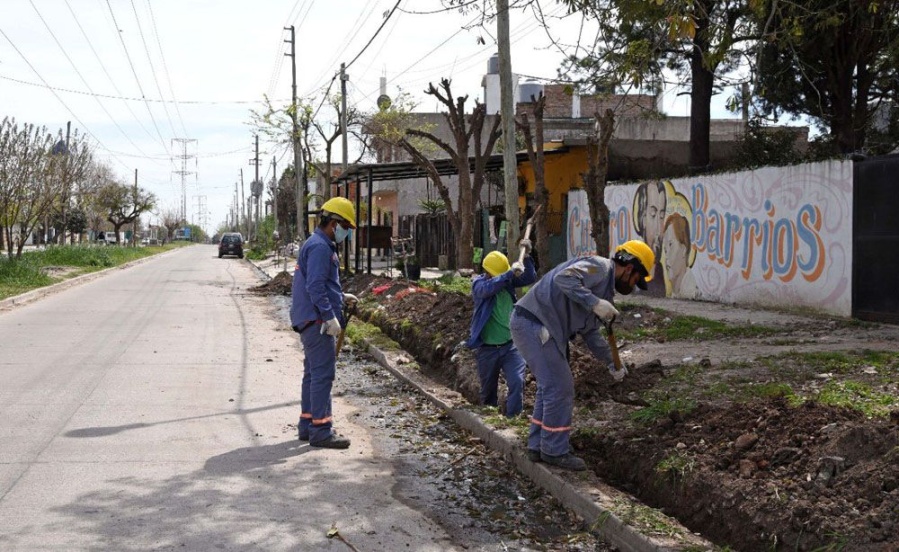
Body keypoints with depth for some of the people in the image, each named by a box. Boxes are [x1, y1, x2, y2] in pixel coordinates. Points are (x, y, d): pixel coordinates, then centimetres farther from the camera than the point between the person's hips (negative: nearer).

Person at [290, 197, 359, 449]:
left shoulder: (319, 245, 18)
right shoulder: (320, 247, -15)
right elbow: (315, 287, -23)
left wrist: (341, 296, 19)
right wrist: (330, 317, -22)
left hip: (310, 321, 11)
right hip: (317, 321, -11)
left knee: (313, 373, 15)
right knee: (323, 374, -9)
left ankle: (307, 424, 23)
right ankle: (320, 430, -6)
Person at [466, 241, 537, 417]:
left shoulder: (508, 281, 3)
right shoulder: (478, 283, -9)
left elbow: (530, 278, -1)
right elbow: (488, 288, -30)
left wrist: (526, 256, -15)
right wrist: (511, 273, -39)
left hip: (511, 345, 2)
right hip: (487, 349, -2)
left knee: (517, 383, -14)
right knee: (488, 389, 12)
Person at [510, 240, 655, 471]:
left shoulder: (605, 287, 22)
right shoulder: (599, 266, -9)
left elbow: (590, 332, 27)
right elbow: (564, 278, -28)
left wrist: (612, 363, 25)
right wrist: (595, 303, -31)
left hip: (531, 325, 11)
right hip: (533, 323, -11)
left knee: (550, 387, 18)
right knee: (560, 388, -5)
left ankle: (538, 447, 27)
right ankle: (555, 451, 6)